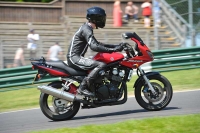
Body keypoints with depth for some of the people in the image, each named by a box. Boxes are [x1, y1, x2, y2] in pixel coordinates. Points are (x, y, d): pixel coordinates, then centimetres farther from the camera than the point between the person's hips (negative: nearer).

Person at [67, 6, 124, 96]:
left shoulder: (87, 28, 19)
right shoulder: (86, 29, -13)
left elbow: (97, 44, 26)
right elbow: (94, 47, -27)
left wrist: (115, 46, 15)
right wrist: (113, 50, -29)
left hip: (75, 58, 11)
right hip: (75, 58, -11)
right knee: (101, 65, -24)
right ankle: (82, 88, -27)